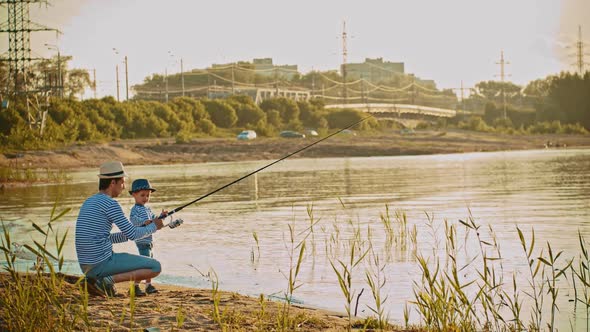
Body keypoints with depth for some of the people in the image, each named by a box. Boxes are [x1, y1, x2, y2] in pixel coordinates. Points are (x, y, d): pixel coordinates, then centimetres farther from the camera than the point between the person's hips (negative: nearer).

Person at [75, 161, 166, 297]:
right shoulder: (110, 203, -11)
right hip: (103, 263, -9)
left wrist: (143, 228, 21)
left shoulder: (88, 202, 16)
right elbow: (132, 234, -9)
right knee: (156, 267, -4)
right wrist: (154, 226, 10)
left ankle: (95, 281, 12)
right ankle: (108, 280, -12)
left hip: (86, 266, 9)